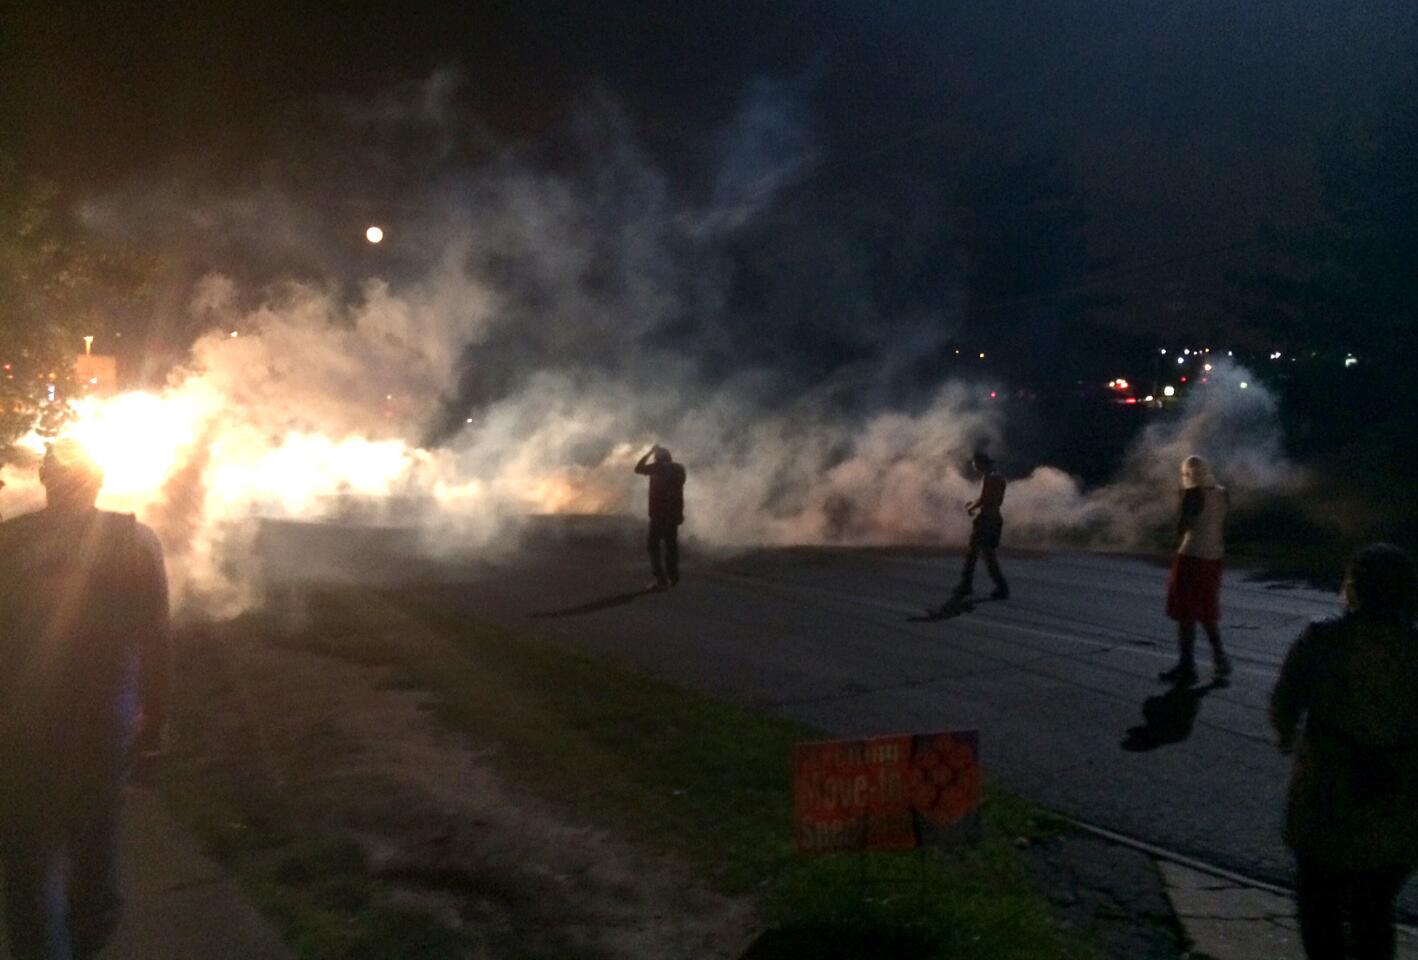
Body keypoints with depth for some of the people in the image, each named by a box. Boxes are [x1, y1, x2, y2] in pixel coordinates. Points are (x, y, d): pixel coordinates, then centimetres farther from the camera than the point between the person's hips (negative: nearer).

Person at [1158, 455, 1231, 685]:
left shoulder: (1193, 494, -14)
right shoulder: (1222, 493, 7)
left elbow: (1181, 529, -14)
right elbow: (1223, 528, 12)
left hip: (1191, 557, -8)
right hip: (1213, 558, 8)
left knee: (1186, 614, -1)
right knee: (1207, 612, 19)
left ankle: (1187, 667, 1)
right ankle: (1220, 659, 17)